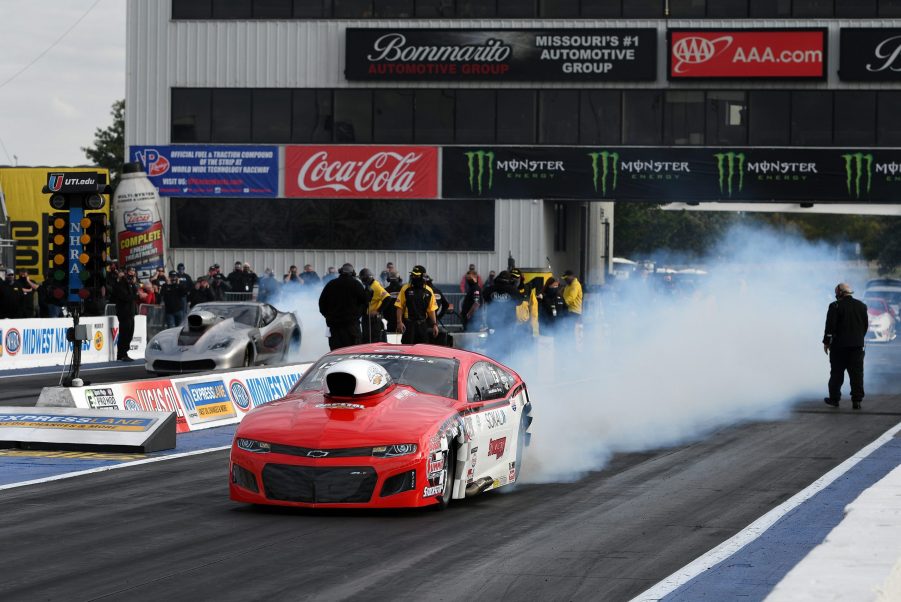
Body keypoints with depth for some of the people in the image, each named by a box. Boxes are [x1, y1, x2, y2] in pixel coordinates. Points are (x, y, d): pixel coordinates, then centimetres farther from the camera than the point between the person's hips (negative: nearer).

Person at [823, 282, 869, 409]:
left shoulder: (835, 306, -9)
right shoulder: (862, 306, 6)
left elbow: (830, 326, -11)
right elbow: (866, 325, 11)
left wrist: (826, 342, -3)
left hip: (839, 346, -3)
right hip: (857, 345, 4)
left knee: (837, 373, 6)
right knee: (857, 374, 4)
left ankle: (834, 399, 12)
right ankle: (857, 400, 0)